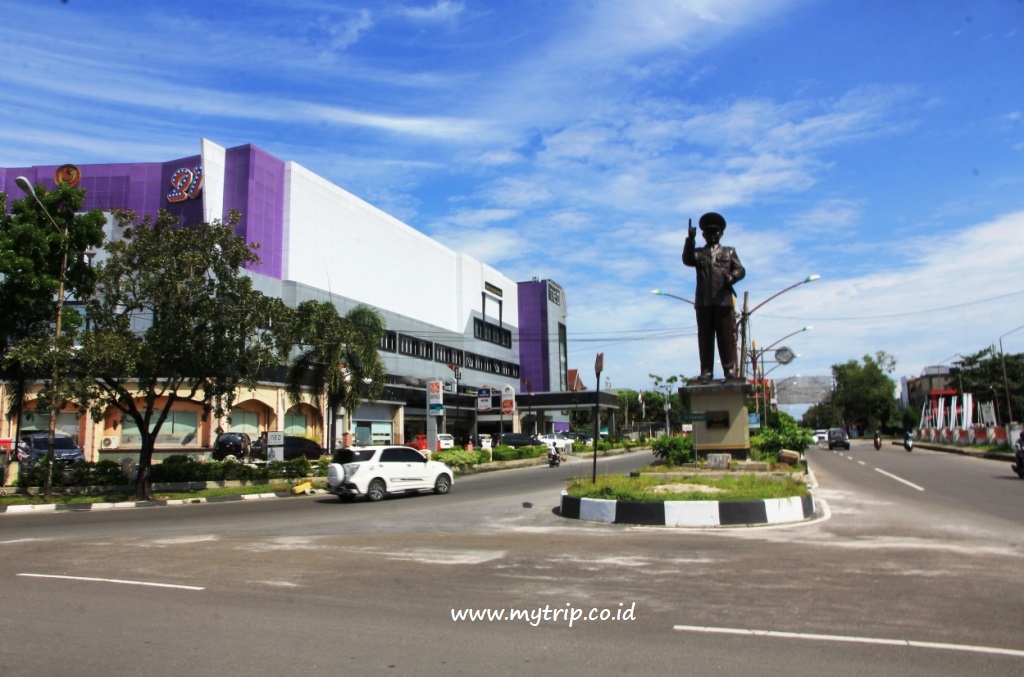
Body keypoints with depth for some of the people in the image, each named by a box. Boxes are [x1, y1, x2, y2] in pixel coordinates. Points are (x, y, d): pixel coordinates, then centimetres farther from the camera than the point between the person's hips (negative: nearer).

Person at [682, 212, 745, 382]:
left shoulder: (729, 252, 20)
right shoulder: (698, 252, 19)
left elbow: (740, 270, 10)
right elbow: (687, 260, -1)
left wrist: (730, 277, -12)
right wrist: (690, 240, -13)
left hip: (724, 300, 0)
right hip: (703, 301, 0)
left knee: (726, 336, -3)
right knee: (705, 337, -1)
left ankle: (730, 369, 1)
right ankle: (706, 371, 1)